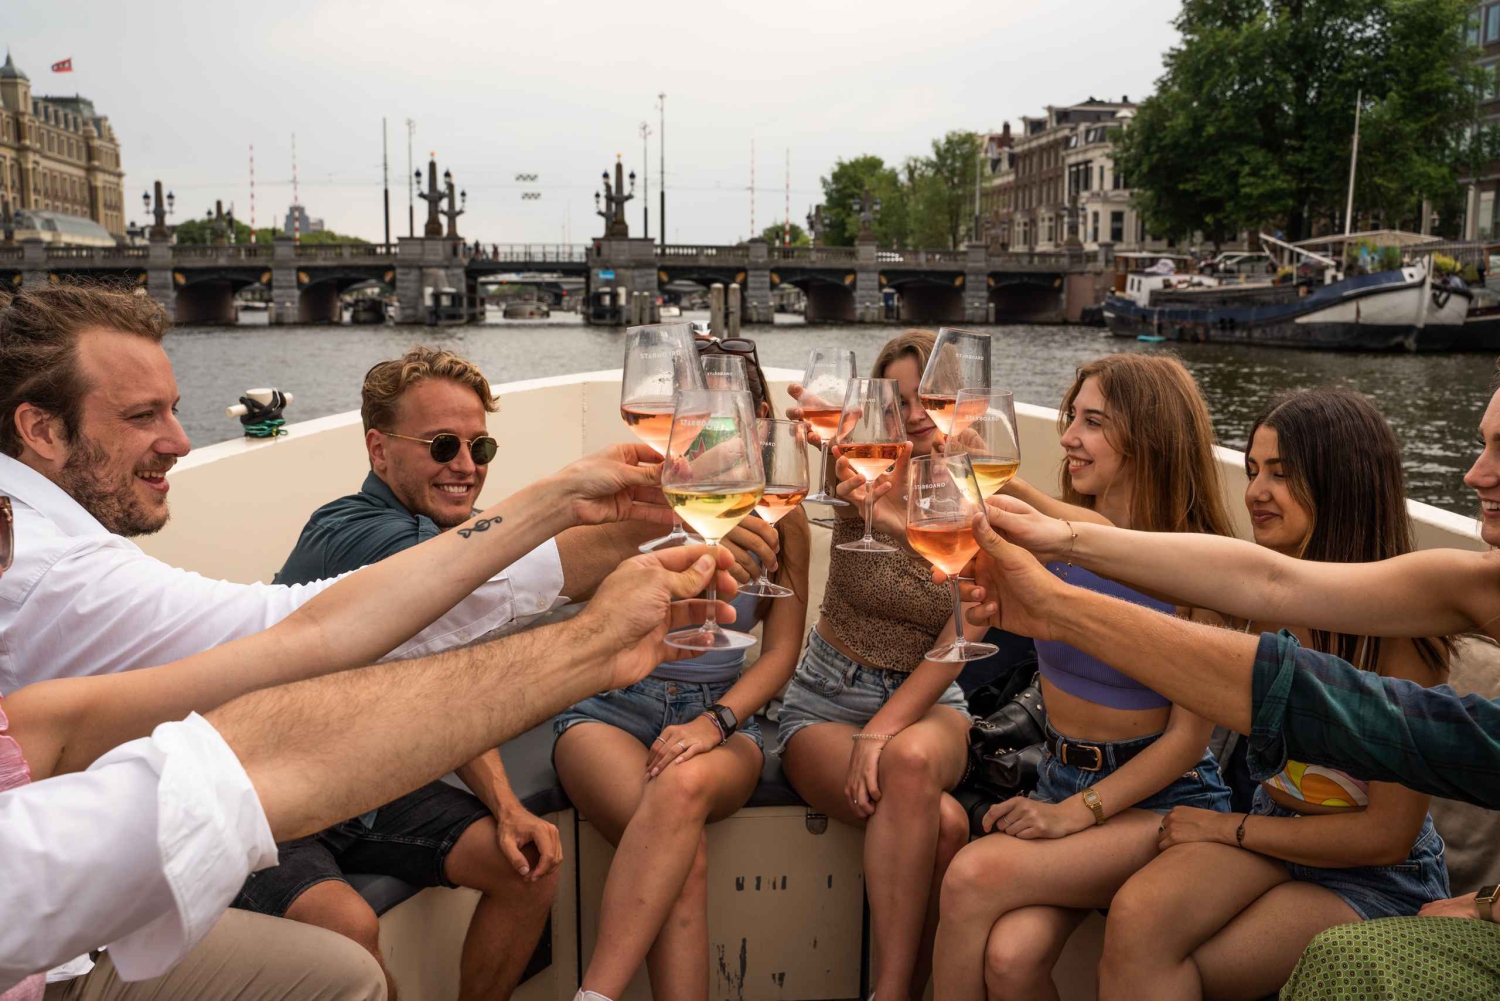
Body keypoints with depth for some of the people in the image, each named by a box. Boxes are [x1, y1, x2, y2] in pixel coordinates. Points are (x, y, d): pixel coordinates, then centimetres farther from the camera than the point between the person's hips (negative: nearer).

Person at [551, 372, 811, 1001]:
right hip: (609, 705, -1)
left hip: (721, 715, 1)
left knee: (686, 784, -37)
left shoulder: (779, 516, 7)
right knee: (685, 857, -32)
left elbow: (781, 651, 5)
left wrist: (714, 722, -13)